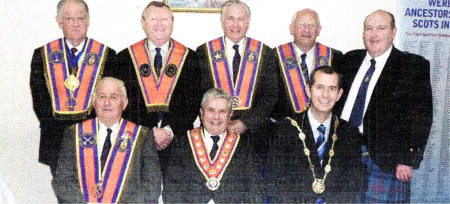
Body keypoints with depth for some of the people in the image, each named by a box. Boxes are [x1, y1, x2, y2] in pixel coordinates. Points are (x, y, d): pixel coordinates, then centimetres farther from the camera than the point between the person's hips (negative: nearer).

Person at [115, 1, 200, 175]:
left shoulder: (189, 57, 8)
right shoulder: (126, 57, 8)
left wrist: (171, 130, -9)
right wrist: (151, 131, -9)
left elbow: (194, 103, 4)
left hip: (177, 139, 0)